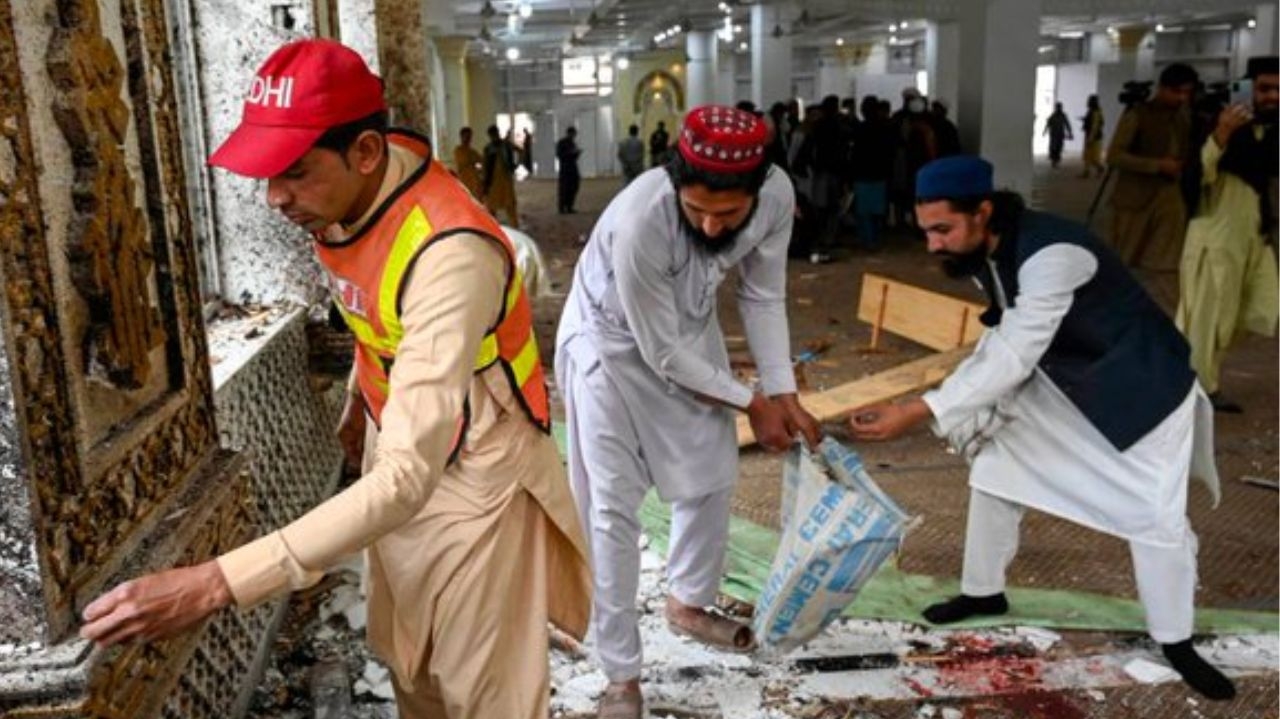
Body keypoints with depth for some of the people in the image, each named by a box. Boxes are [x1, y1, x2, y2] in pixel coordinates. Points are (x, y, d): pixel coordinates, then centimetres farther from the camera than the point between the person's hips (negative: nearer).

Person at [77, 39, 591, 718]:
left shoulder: (450, 254, -37)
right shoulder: (351, 195, -10)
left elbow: (409, 477, -42)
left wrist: (216, 583, -44)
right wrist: (358, 400, 25)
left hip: (472, 479, -8)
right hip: (397, 451, 8)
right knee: (405, 658, 25)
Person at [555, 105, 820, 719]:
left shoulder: (778, 195, -25)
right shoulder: (640, 221, -40)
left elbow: (763, 297, -7)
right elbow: (662, 353, -28)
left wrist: (784, 392, -13)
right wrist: (752, 402, -16)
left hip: (690, 330, 6)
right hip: (611, 342, -5)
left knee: (712, 477, 15)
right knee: (614, 506, -4)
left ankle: (687, 603, 41)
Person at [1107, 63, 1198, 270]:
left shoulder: (1184, 117, 9)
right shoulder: (1137, 115, -8)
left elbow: (1188, 156, 18)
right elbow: (1114, 156, -15)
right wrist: (1157, 165, -20)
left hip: (1171, 200, 5)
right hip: (1135, 200, -4)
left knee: (1163, 265, 0)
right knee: (1123, 262, 5)